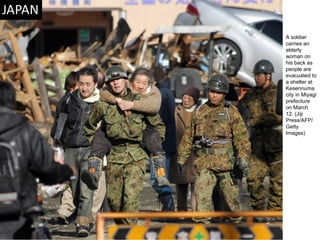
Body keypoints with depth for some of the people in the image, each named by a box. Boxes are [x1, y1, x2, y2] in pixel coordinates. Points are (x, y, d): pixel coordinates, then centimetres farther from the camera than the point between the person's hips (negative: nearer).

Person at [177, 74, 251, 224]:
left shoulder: (231, 112, 3)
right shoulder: (200, 111, 14)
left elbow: (242, 136, -5)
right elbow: (189, 136, 19)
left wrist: (243, 158, -17)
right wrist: (181, 158, 16)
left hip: (225, 161, -2)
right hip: (204, 162, 3)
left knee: (230, 193, 5)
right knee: (201, 192, -9)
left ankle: (235, 221, 21)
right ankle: (201, 222, -10)